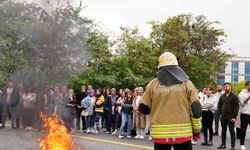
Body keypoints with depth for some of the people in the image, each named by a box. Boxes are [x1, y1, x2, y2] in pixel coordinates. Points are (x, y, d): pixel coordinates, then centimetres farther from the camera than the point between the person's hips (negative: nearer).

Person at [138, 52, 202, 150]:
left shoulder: (152, 84, 1)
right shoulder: (186, 83, 1)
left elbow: (144, 109, 7)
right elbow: (196, 109, 0)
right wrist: (197, 130, 9)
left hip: (160, 134, 1)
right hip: (183, 133, 0)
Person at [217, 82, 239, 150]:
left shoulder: (234, 97, -4)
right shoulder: (222, 97, 10)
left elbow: (236, 108, -8)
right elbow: (219, 105, 17)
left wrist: (234, 117, -14)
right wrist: (220, 113, 4)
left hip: (231, 117, -5)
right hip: (223, 117, 5)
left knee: (232, 131, 0)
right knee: (223, 131, 10)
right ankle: (223, 144, 17)